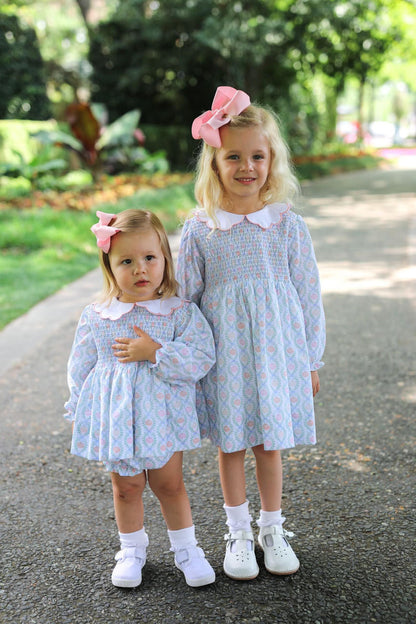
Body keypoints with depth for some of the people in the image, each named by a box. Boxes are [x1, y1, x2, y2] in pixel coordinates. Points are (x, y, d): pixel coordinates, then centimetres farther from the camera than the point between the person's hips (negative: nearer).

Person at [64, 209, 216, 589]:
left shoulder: (181, 312, -9)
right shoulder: (95, 318, -4)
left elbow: (201, 358, -17)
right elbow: (80, 369, 5)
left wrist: (155, 352, -24)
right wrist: (80, 412, 7)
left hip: (163, 417, -1)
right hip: (116, 420, 2)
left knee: (169, 484, 11)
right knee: (126, 486, 14)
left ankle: (186, 547, 31)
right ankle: (132, 550, 34)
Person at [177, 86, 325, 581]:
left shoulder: (288, 226, -4)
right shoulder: (199, 231, -6)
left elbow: (308, 296, 2)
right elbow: (185, 299, 2)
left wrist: (310, 361, 5)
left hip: (276, 352, 0)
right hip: (223, 356, 0)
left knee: (270, 444, 12)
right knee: (230, 446, 11)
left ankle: (272, 529, 32)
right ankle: (238, 533, 31)